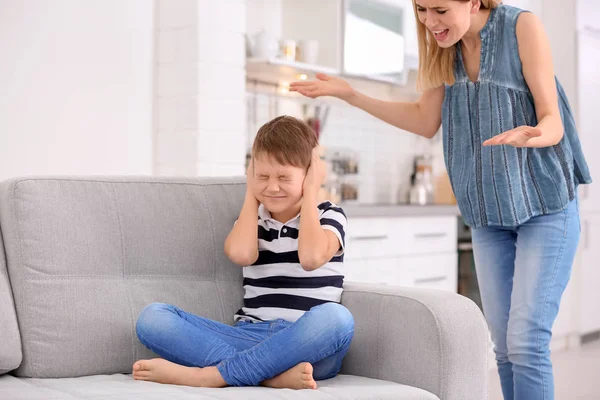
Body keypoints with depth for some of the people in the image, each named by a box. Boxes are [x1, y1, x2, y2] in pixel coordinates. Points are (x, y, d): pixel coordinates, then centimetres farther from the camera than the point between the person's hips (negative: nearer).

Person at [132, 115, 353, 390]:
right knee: (152, 317, -16)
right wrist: (252, 193, 4)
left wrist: (309, 193, -4)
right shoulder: (252, 218, 16)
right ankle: (273, 374, -33)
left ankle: (207, 375, -31)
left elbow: (311, 257, -17)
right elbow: (240, 254, -9)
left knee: (336, 317, -39)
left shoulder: (328, 216, 7)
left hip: (309, 348, -3)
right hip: (252, 337, 3)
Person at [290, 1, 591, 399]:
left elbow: (552, 122, -12)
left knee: (526, 341, -12)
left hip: (545, 206, -5)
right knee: (505, 346, 5)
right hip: (488, 215, 5)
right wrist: (349, 94, 5)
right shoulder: (446, 46, 5)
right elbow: (426, 121, 10)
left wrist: (529, 137, -36)